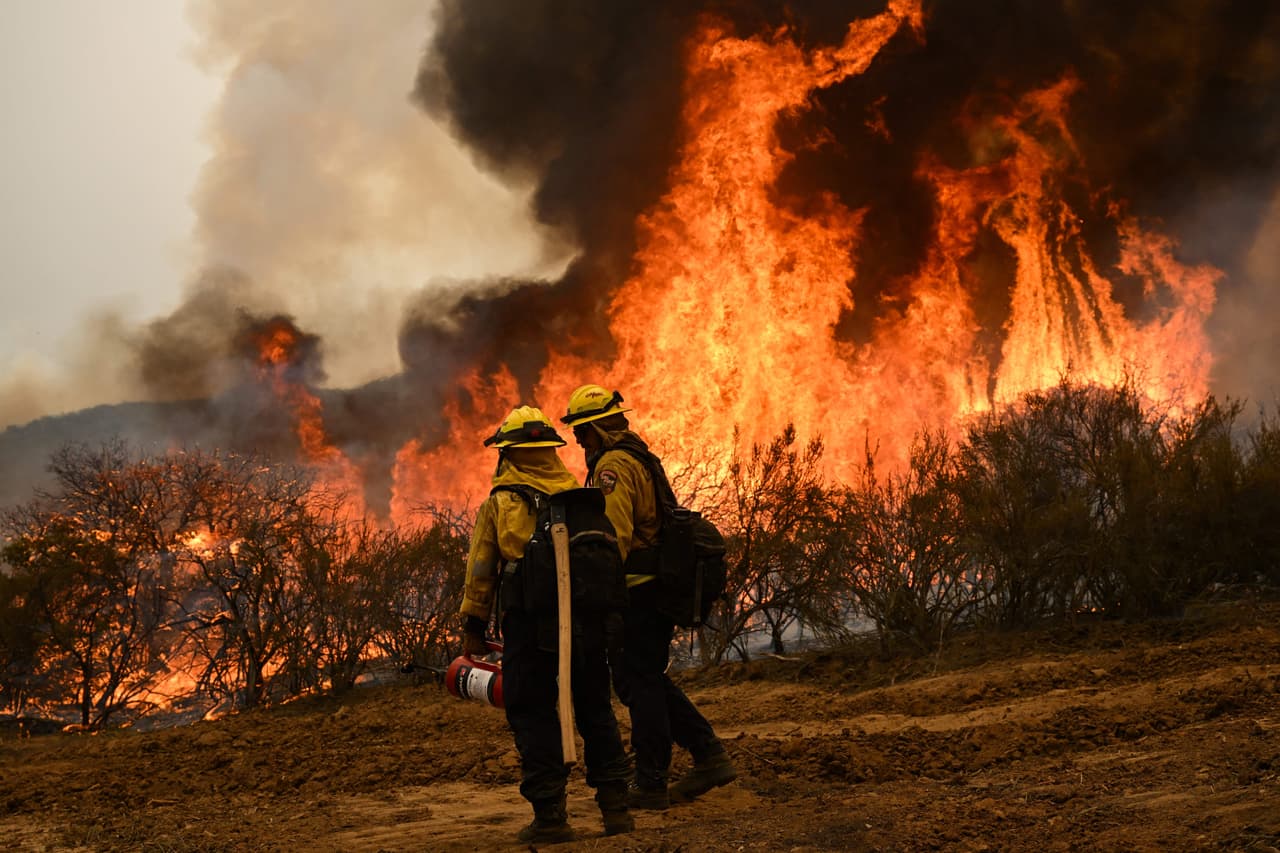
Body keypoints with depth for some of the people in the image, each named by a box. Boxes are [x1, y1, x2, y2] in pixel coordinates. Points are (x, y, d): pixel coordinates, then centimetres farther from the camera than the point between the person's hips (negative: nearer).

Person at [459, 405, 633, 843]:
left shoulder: (498, 503, 3)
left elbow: (480, 570, 3)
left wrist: (473, 626, 9)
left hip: (529, 622, -3)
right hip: (586, 618, 3)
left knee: (532, 713, 3)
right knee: (595, 710, 12)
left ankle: (550, 814, 0)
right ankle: (615, 806, 11)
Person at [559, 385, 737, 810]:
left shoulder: (614, 465, -13)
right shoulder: (640, 457, 19)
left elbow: (615, 535, -23)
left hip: (636, 589, -10)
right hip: (658, 585, 10)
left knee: (638, 682, -3)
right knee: (648, 679, 17)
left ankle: (650, 783, 3)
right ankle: (709, 755, 13)